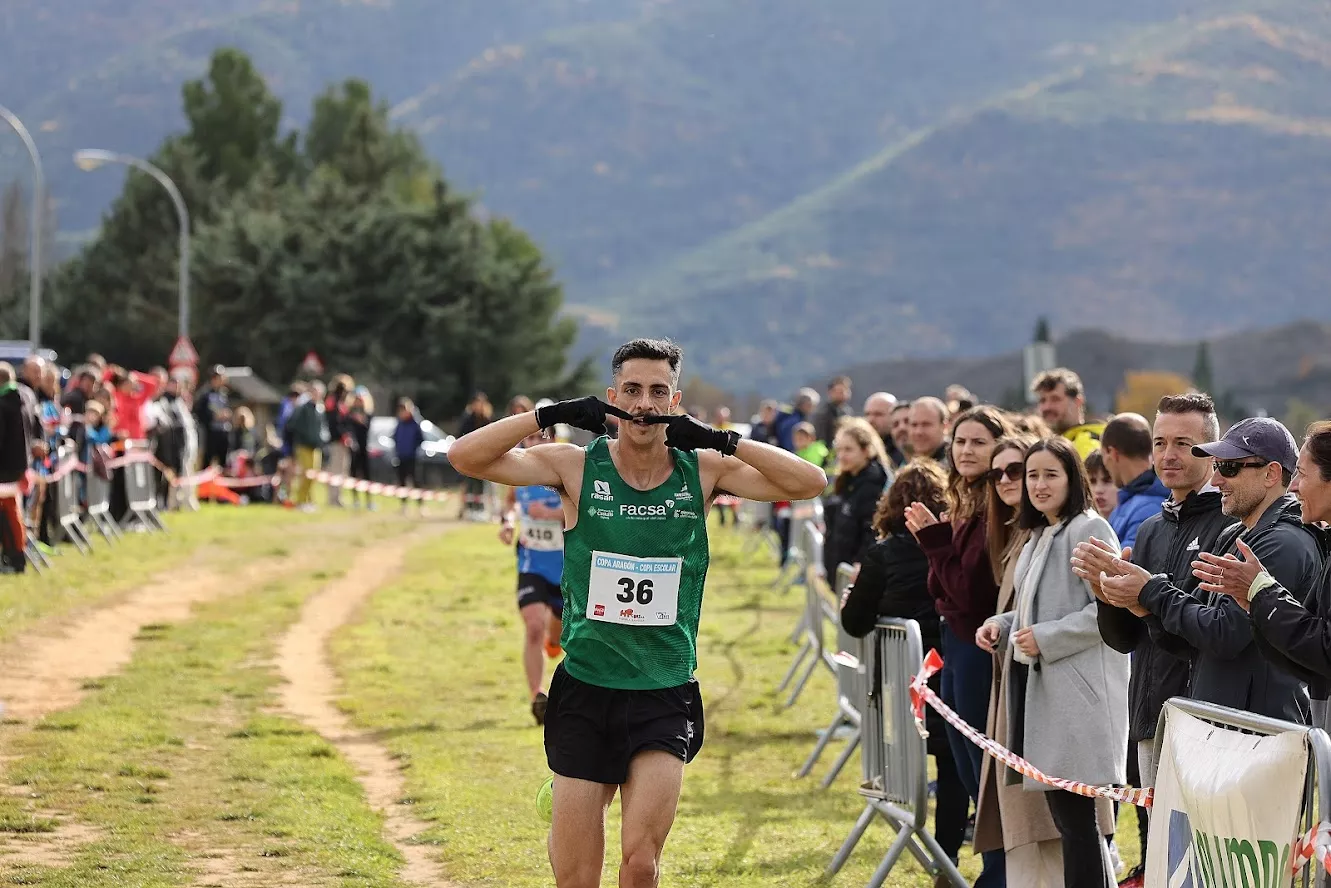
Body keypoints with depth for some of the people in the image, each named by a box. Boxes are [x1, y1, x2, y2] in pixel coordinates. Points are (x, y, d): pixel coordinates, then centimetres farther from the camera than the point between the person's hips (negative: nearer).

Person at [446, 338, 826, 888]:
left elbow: (810, 483, -6)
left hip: (666, 696, 0)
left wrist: (721, 441, -15)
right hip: (584, 692, 0)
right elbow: (465, 457, -8)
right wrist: (549, 415, -18)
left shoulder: (703, 471, 2)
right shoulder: (577, 468, -1)